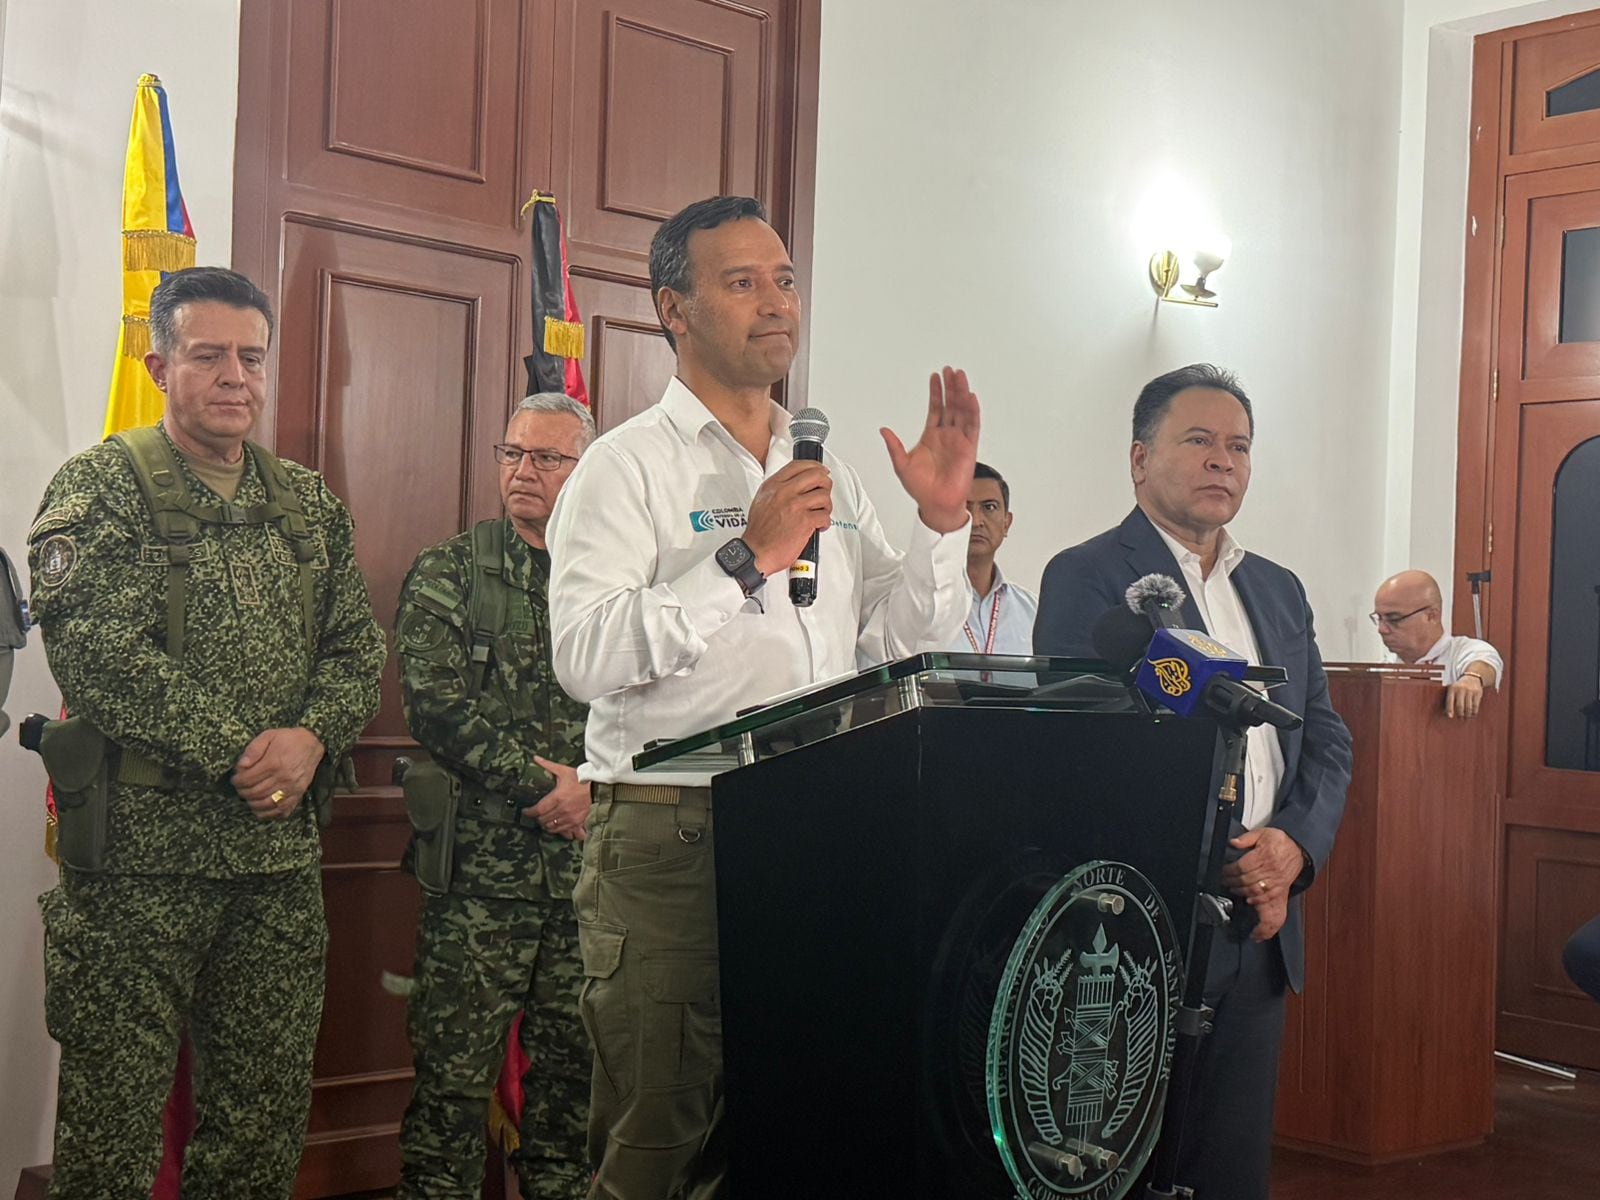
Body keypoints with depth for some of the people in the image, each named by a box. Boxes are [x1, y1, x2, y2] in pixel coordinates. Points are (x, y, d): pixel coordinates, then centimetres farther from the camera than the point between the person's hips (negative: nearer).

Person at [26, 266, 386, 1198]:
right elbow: (95, 650, -13)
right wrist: (236, 752, -17)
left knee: (270, 1105, 10)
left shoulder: (310, 504, 14)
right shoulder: (102, 487, -2)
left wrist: (312, 735, -10)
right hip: (138, 848, -5)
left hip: (282, 847, 5)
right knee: (113, 1105, 1)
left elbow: (358, 646, 11)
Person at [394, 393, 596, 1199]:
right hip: (480, 867, -3)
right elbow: (436, 704, -8)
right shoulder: (448, 574, 4)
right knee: (453, 1074, -1)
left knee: (574, 1071, 8)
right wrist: (542, 785, -12)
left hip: (586, 863, 3)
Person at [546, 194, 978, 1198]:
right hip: (670, 840, -5)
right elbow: (584, 656, -16)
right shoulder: (629, 465, -2)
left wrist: (943, 522, 2)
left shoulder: (828, 474, 17)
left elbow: (903, 645, 15)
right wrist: (745, 560, -19)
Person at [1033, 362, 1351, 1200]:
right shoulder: (1086, 577, -5)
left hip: (1259, 932, 7)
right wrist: (1215, 867, -17)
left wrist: (1295, 847, -6)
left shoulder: (1279, 589, 17)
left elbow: (1326, 743, 15)